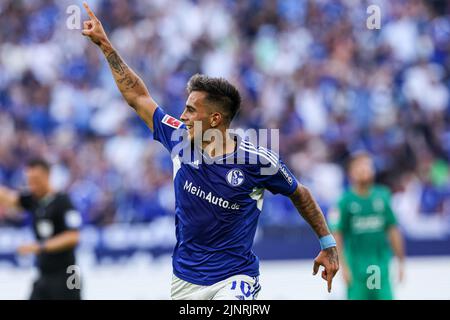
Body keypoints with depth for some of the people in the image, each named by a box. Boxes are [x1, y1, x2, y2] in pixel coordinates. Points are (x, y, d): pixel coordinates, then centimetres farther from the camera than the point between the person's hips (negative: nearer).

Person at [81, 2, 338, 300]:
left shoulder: (258, 161, -13)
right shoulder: (181, 140, -2)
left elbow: (300, 194, 5)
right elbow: (137, 96, 8)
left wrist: (328, 244, 7)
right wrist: (105, 44, 9)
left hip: (234, 280, -5)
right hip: (184, 281, 5)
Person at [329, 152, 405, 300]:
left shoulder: (382, 197, 6)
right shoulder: (345, 201, -4)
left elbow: (393, 230, 10)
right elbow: (336, 235, -5)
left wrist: (401, 261, 10)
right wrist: (343, 266, -10)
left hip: (381, 264, 3)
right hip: (357, 264, -3)